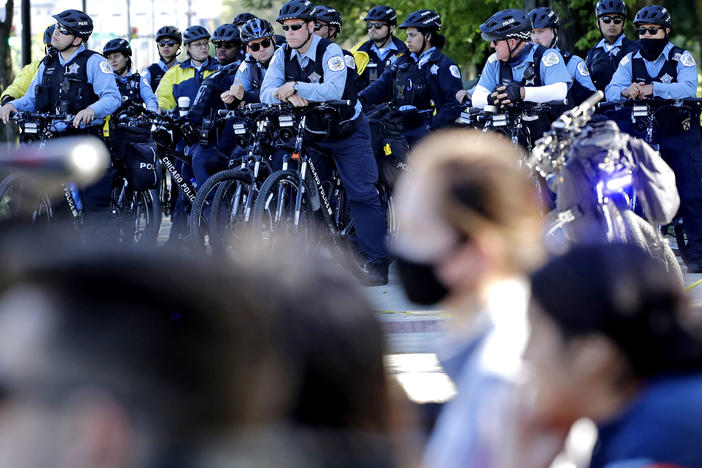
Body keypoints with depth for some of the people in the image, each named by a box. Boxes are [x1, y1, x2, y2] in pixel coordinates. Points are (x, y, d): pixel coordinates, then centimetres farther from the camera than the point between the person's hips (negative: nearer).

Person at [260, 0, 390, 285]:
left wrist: (296, 87, -42)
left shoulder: (330, 51, -20)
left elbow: (333, 91, -35)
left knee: (362, 195, -10)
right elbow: (266, 93, -14)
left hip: (346, 131, -5)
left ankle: (377, 263, -8)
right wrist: (286, 95, -35)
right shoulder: (283, 55, -5)